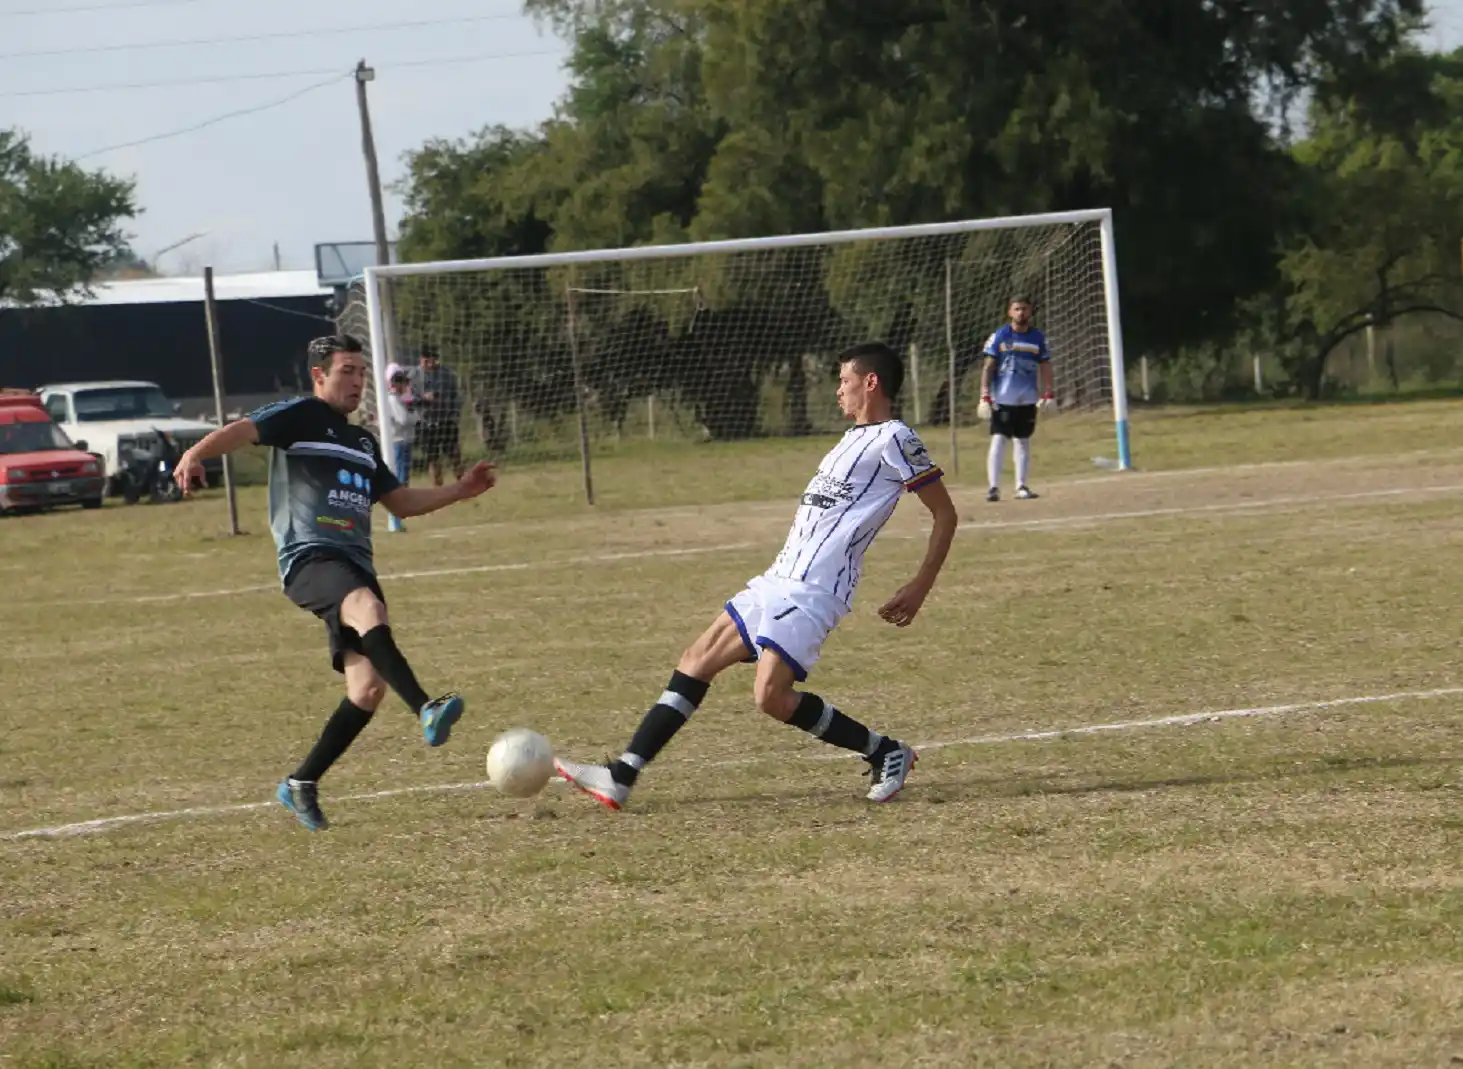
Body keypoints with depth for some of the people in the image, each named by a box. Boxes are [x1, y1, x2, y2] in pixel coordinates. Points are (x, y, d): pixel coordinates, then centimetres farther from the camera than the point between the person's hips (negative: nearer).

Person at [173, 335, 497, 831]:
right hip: (309, 558, -8)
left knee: (368, 686, -7)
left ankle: (300, 785, 6)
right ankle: (426, 709, -54)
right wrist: (197, 453, -33)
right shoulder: (300, 416, 4)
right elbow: (244, 430, -14)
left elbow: (400, 502, 36)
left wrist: (458, 491, 26)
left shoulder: (363, 442, 27)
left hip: (355, 566, 8)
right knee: (369, 607, -38)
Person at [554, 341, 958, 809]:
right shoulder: (856, 437, 19)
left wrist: (919, 588, -12)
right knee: (696, 661, 5)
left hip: (811, 593, -10)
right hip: (779, 579, 10)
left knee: (772, 696, -19)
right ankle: (620, 777, 5)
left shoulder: (894, 439, -9)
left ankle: (885, 753, -2)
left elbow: (945, 515, -8)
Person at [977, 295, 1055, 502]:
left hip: (1027, 400, 3)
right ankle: (994, 487, -11)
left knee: (1024, 442, 9)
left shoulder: (1038, 338, 5)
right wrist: (985, 396, -11)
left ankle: (1021, 486, 15)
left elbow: (1045, 367, 10)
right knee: (999, 440, -9)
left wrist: (1048, 393, 0)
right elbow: (988, 367, -3)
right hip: (1002, 399, -3)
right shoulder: (999, 336, -3)